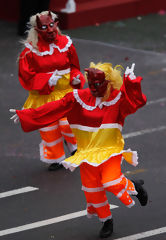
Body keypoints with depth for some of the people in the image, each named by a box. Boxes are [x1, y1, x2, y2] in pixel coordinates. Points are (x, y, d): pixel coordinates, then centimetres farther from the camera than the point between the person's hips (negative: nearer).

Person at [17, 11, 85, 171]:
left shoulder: (65, 43, -4)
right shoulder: (30, 50, -13)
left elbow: (74, 67, 10)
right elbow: (26, 76, -10)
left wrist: (76, 78, -11)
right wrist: (48, 80, -20)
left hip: (67, 93, 1)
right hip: (44, 97, -1)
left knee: (68, 124, -10)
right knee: (48, 129, 9)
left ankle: (75, 147, 23)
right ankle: (55, 158, 32)